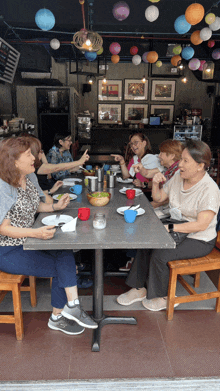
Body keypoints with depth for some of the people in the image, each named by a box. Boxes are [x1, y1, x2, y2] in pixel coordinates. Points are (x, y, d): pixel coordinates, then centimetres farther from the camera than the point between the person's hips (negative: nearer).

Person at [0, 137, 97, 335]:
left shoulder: (29, 178, 5)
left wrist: (56, 206, -2)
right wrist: (36, 233, -35)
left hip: (27, 241, 7)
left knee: (66, 255, -15)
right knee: (62, 268, -12)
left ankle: (59, 316, -4)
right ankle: (67, 310, 12)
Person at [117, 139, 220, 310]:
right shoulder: (178, 176, -1)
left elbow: (201, 225, -28)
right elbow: (159, 198, 9)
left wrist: (169, 228, -29)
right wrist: (155, 183, -11)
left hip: (199, 240, -7)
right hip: (177, 229, 7)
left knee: (159, 254, -22)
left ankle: (162, 297, 5)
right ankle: (139, 289, 8)